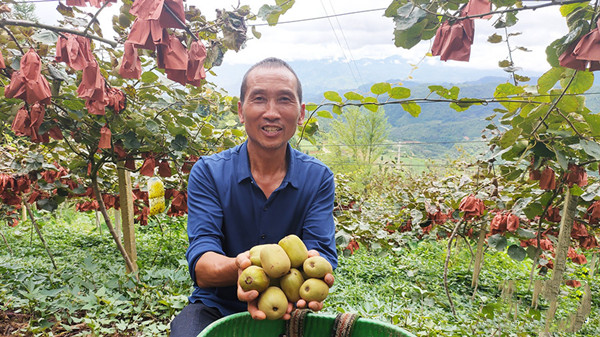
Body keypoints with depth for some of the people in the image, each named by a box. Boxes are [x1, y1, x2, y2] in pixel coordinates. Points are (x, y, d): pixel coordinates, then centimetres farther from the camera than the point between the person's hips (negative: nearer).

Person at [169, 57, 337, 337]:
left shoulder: (318, 178, -3)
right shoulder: (207, 173, -8)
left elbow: (323, 252, -13)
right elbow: (200, 265, -17)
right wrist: (240, 267, -41)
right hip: (216, 308, -1)